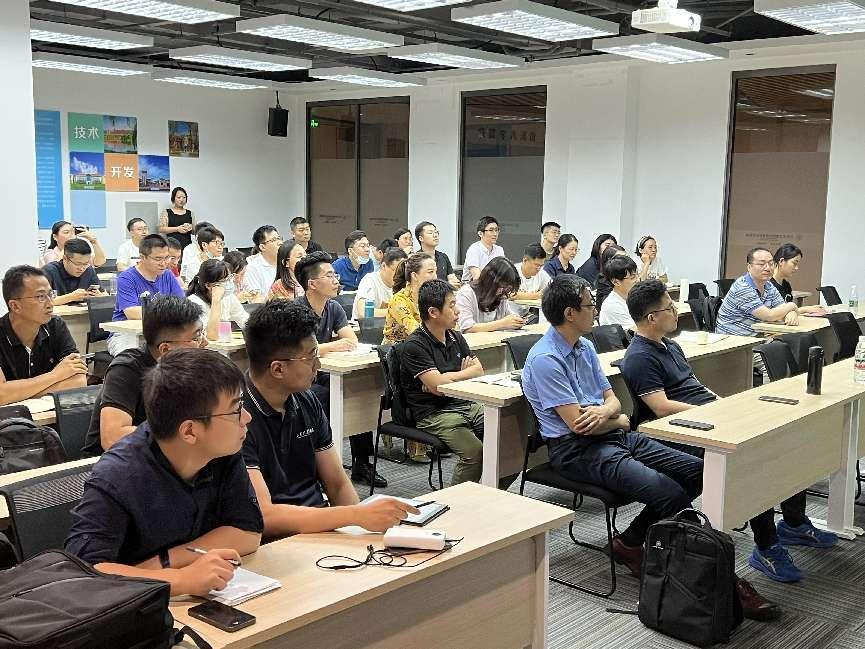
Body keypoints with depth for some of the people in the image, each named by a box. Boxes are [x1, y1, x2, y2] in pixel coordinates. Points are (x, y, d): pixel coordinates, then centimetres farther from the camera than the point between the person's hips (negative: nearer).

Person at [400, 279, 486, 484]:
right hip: (435, 413, -7)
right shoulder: (414, 345, -10)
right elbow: (438, 386, -18)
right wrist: (463, 374, 0)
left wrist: (448, 378, -4)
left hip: (466, 405, 7)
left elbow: (479, 370, 14)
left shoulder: (456, 337, 15)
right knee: (475, 452, -29)